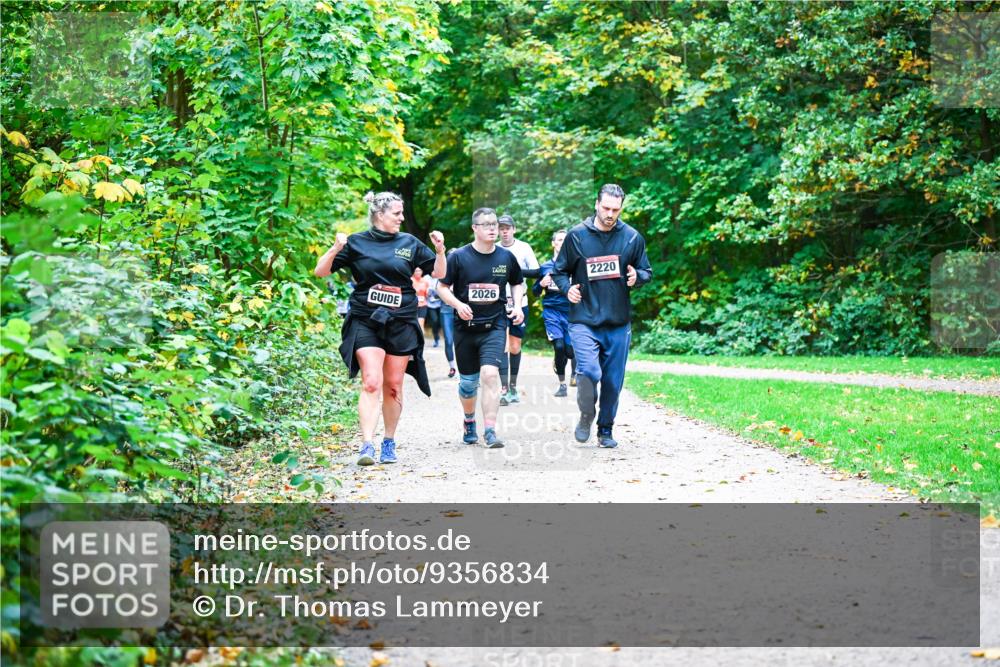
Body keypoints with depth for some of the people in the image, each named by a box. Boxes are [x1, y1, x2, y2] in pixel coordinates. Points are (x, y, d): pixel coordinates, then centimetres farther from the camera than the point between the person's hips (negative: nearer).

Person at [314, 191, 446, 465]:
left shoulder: (409, 243, 7)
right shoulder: (356, 243, 1)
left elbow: (438, 273, 13)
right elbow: (320, 271, 0)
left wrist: (440, 250, -6)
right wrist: (335, 249, -17)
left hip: (401, 324, 2)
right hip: (365, 323, -2)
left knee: (393, 386, 7)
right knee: (371, 383, -15)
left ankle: (389, 443, 21)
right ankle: (367, 445, -18)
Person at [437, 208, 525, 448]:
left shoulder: (506, 257, 4)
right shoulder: (459, 257, -4)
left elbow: (517, 283, 20)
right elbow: (442, 287, 0)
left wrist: (517, 305, 3)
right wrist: (458, 304, -17)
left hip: (495, 325, 0)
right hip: (465, 327, 0)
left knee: (490, 373, -19)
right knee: (468, 381, 10)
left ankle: (490, 431, -19)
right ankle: (469, 421, 37)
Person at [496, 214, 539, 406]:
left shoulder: (523, 248, 1)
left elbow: (537, 272, -2)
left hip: (519, 303, 1)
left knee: (515, 347, 8)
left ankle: (513, 386, 23)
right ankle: (504, 389, -13)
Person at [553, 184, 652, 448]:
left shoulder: (632, 237, 3)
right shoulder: (577, 235, -1)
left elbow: (647, 272, 13)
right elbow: (559, 271, 9)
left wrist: (636, 277, -10)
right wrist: (567, 288, -11)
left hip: (619, 323, 2)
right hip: (584, 320, -2)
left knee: (613, 381, 7)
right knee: (589, 372, -20)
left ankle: (605, 430, 24)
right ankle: (586, 416, 6)